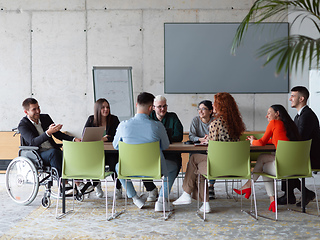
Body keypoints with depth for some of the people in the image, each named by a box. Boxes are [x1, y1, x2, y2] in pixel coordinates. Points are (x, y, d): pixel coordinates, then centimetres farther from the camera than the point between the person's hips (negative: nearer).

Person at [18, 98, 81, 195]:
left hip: (53, 152, 5)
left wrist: (74, 139, -1)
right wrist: (48, 132, -36)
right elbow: (34, 142, -21)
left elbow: (58, 134, 15)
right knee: (53, 152, -36)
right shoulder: (23, 125, -6)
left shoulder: (45, 118, 11)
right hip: (36, 155, -5)